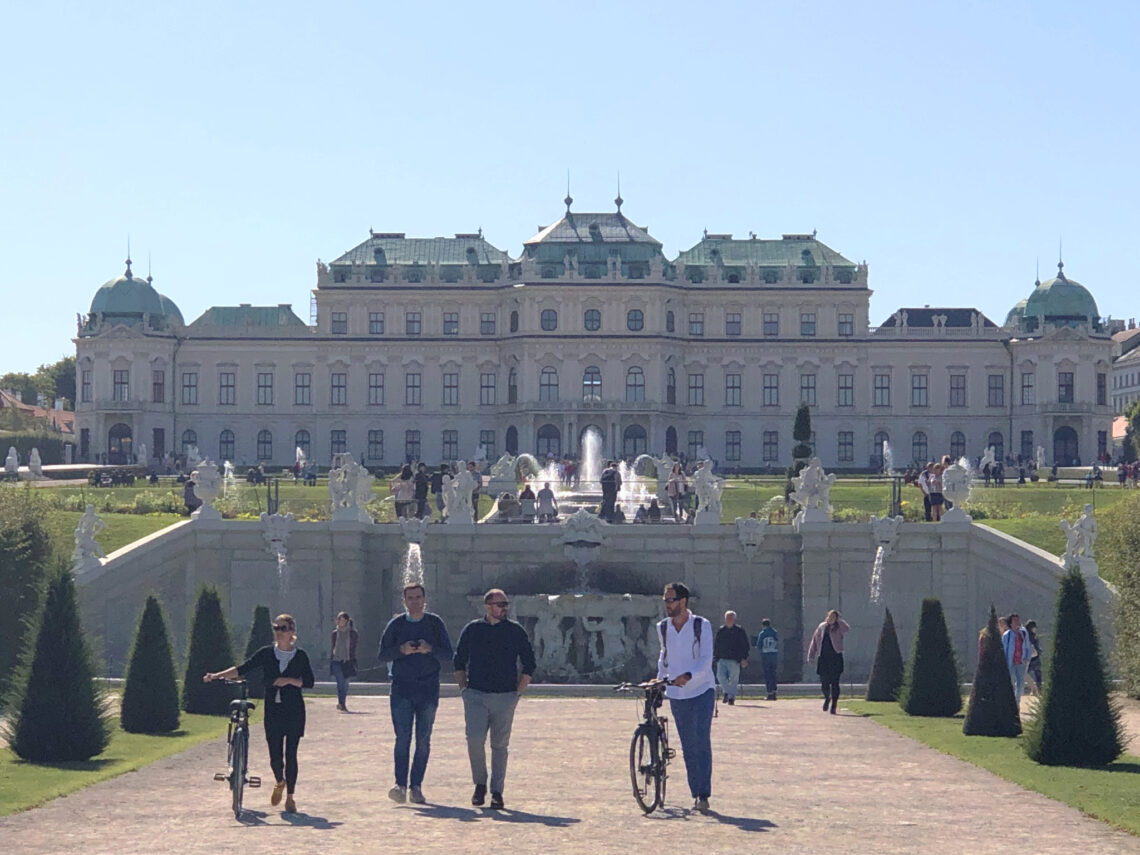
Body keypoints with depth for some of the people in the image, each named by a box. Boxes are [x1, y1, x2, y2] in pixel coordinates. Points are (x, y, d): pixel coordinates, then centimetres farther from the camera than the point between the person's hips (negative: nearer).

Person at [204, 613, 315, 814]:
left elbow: (309, 682, -1)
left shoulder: (300, 656, 0)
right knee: (275, 756, -2)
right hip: (273, 711, 1)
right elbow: (243, 668, -1)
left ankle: (290, 797, 12)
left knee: (290, 754, -2)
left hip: (294, 712, -1)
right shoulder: (266, 653, 4)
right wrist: (217, 675, -11)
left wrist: (290, 680, -17)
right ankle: (279, 782, 31)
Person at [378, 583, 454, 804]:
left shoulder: (435, 624, 6)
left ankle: (416, 786, 6)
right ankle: (401, 785, -16)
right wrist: (402, 650, -14)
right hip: (401, 688, -1)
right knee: (402, 738, -11)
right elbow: (383, 655, 5)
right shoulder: (396, 624, 6)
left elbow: (448, 654, 4)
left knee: (423, 740, 1)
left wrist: (430, 649, -15)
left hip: (428, 689, 1)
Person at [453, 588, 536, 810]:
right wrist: (463, 688, 6)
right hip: (476, 695, 0)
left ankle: (497, 792, 6)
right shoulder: (472, 630, 7)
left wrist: (518, 691, 2)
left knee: (500, 745, 1)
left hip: (505, 698, 0)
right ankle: (480, 784, 7)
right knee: (475, 740, -13)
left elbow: (529, 664, 10)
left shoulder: (516, 631, 6)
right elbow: (459, 661, 16)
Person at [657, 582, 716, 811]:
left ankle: (704, 794, -13)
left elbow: (706, 659, -15)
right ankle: (696, 794, 11)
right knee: (688, 746, 5)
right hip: (677, 695, 4)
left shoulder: (701, 625, -8)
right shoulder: (663, 627, 4)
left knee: (702, 740, -14)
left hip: (702, 691, -4)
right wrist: (660, 679, 12)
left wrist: (688, 676, -30)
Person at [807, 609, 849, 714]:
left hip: (836, 657, -2)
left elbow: (847, 629, -22)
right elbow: (814, 641, 13)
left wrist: (838, 620, -9)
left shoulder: (838, 628, 3)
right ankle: (827, 698, 32)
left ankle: (833, 706, 2)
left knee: (834, 683, -4)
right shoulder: (821, 627, 11)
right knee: (824, 682, 2)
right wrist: (811, 656, 8)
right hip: (823, 657, 2)